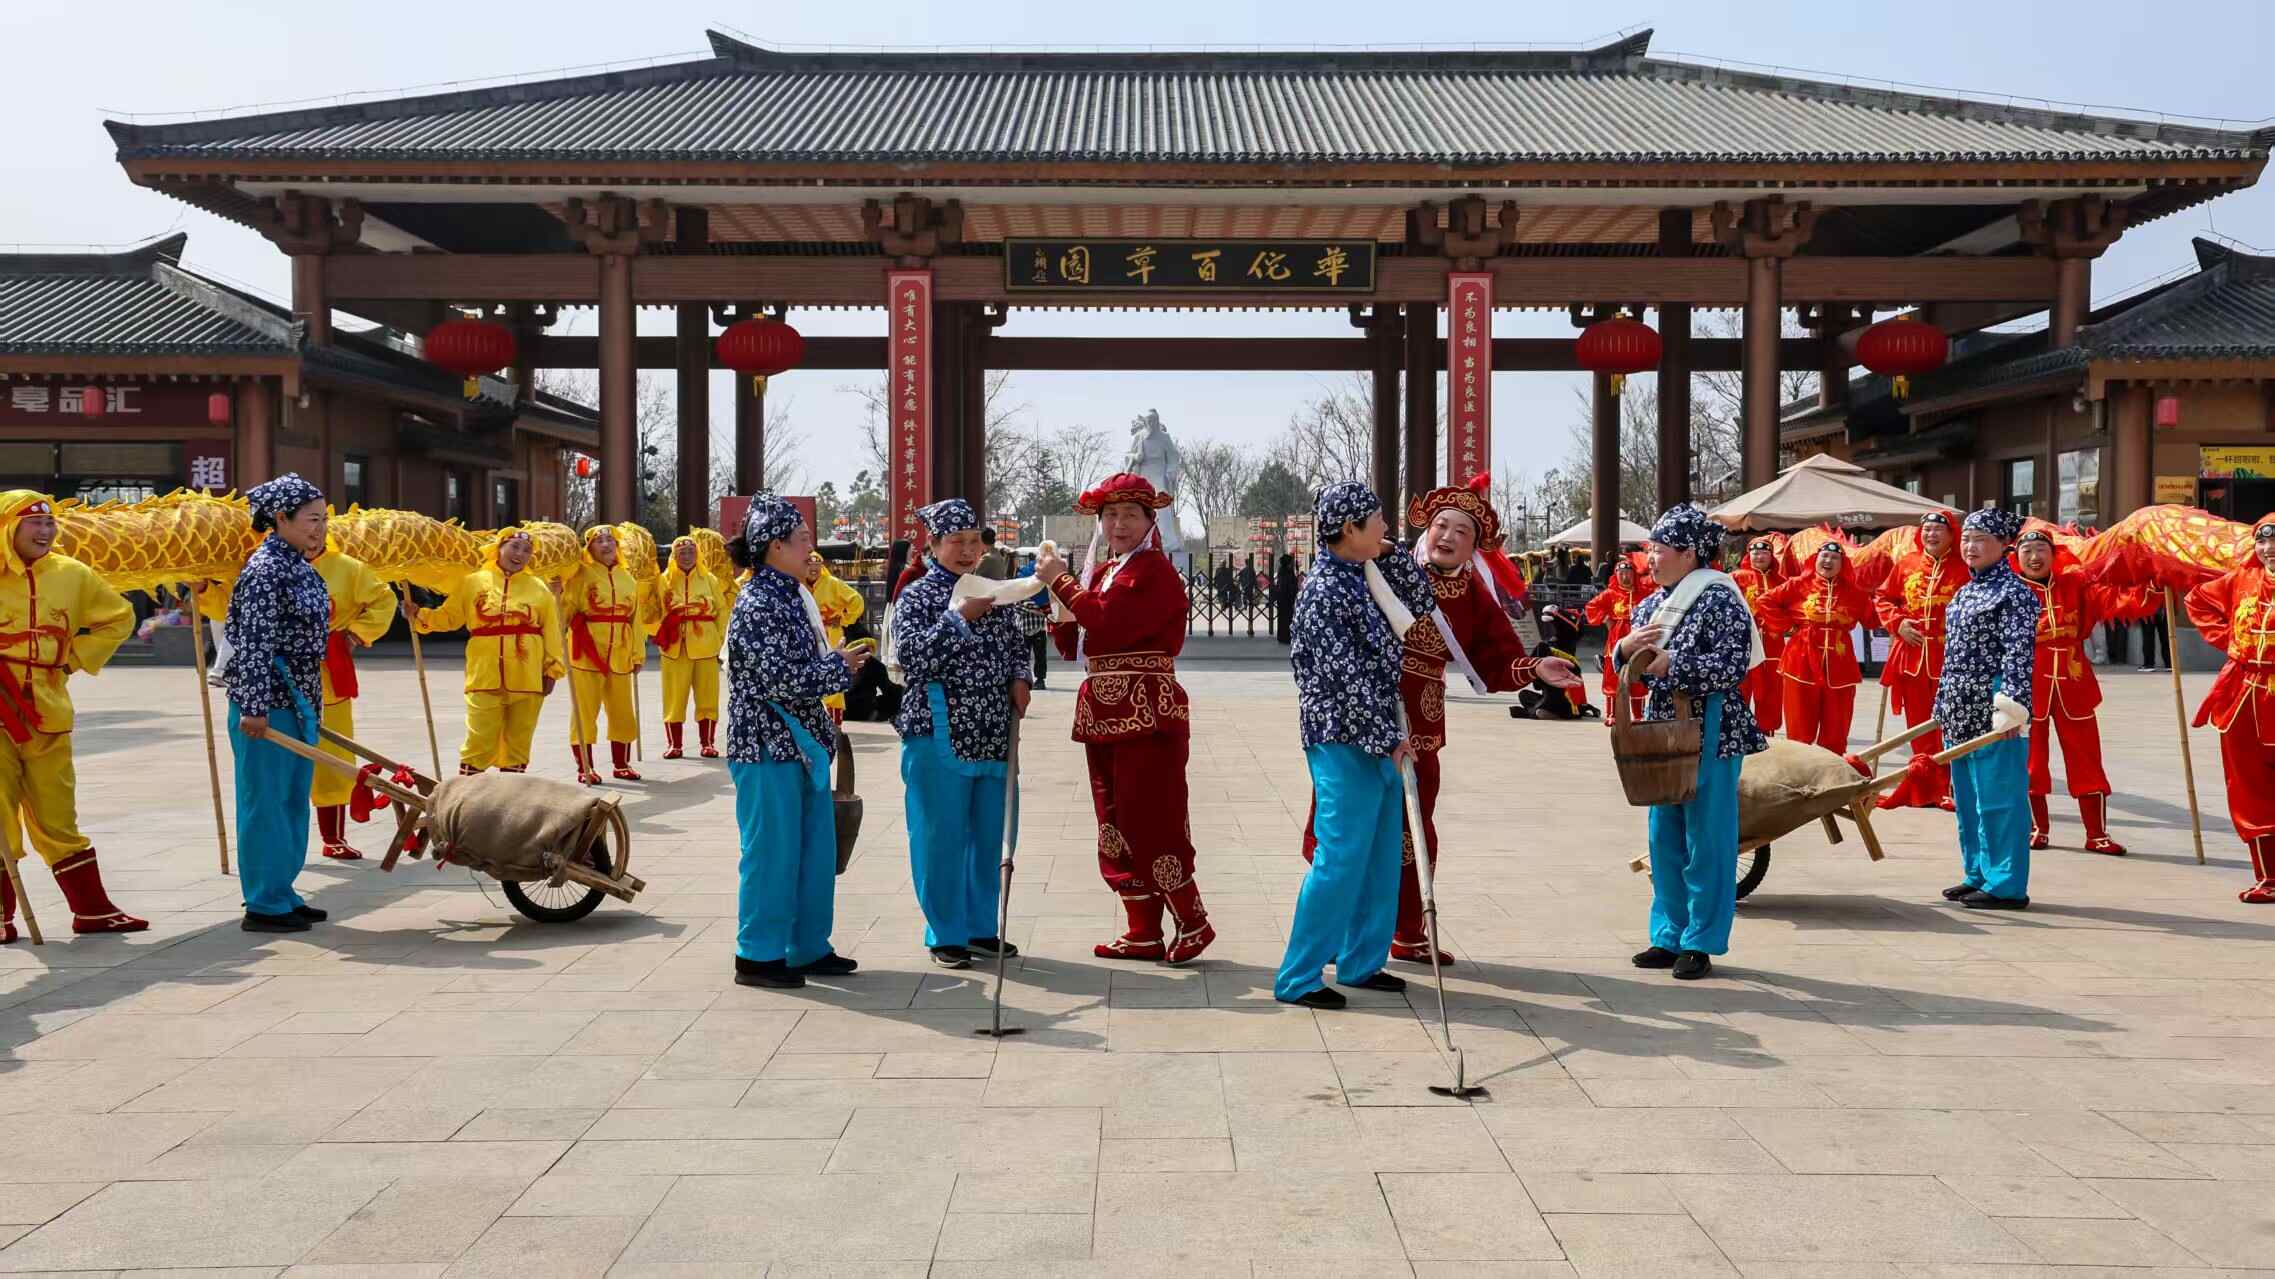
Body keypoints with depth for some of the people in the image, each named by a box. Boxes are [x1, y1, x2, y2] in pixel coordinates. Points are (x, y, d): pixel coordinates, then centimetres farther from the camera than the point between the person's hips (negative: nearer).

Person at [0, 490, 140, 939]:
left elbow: (119, 617, 17)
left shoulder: (72, 575, 4)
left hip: (47, 714, 3)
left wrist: (75, 658, 6)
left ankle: (92, 909, 13)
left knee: (57, 819, 10)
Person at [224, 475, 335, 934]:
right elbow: (254, 644, -20)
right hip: (267, 705, -10)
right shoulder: (265, 569, -15)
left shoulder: (299, 566, 14)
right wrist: (254, 707, -23)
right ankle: (263, 905, 4)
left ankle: (281, 894, 24)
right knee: (265, 801, -3)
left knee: (293, 801, 14)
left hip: (297, 703, 10)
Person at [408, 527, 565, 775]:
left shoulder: (538, 589, 4)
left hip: (527, 681, 1)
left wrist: (552, 670, 2)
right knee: (480, 744, -2)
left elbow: (551, 633, 5)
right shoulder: (473, 582, 4)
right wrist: (418, 615, -6)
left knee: (518, 745, 10)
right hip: (485, 679, -1)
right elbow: (448, 617, 8)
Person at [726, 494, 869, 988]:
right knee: (772, 853, -1)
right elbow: (781, 678, -22)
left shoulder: (791, 596, 12)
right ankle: (758, 956, 10)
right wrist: (841, 668, -10)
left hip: (803, 744, 9)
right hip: (768, 748, -9)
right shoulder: (757, 605, -16)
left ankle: (809, 948, 23)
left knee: (816, 850, 13)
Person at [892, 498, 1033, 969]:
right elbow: (911, 657, -17)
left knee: (990, 834, 11)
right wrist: (959, 617, -22)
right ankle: (946, 934, 13)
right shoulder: (916, 597, -4)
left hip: (993, 735, 6)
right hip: (940, 736, -5)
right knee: (942, 837, 1)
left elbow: (1017, 644, 23)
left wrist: (1021, 678, 3)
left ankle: (981, 927, 25)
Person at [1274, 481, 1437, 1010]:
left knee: (1381, 857, 14)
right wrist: (1389, 739, -17)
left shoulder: (1363, 577, 10)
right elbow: (1346, 677, -19)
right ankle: (1298, 977, 2)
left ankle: (1361, 961, 25)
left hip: (1379, 740, 9)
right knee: (1340, 859, -7)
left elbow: (1421, 599, 19)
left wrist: (1387, 552, 6)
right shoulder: (1323, 591, -16)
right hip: (1345, 743, -9)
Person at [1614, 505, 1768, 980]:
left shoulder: (1719, 600, -11)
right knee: (1664, 839, 12)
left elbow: (1733, 667, -20)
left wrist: (1671, 664, -20)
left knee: (1706, 841, -1)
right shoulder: (1651, 605, 11)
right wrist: (1627, 649, -6)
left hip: (1710, 735, -8)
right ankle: (1669, 935, 22)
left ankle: (1701, 943, 8)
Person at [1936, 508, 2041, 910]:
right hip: (1961, 711, 9)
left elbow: (2019, 654, -16)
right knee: (1967, 797, 15)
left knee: (1998, 797, -4)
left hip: (1992, 711, -9)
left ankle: (2007, 885, 2)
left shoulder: (2014, 592, -9)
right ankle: (1979, 874, 25)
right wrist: (1944, 705, 21)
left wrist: (2011, 706, -22)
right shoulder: (1966, 591, 17)